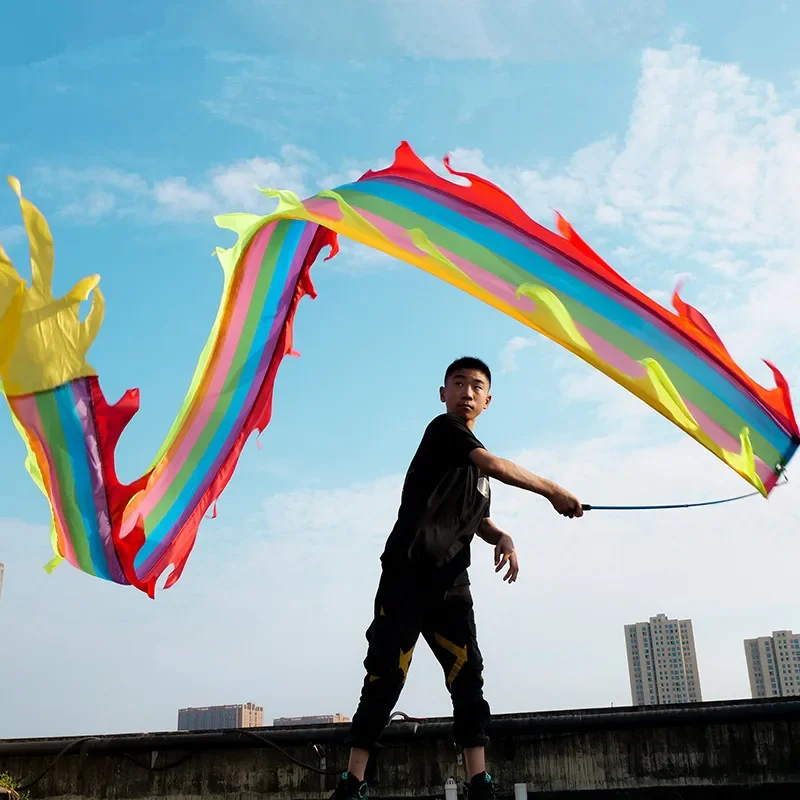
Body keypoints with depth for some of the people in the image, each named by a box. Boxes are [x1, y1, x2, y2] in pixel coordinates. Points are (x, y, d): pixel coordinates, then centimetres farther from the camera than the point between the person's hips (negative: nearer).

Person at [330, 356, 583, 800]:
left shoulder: (478, 469, 24)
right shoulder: (443, 429, 0)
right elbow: (498, 466, -14)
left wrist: (503, 538, 7)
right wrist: (553, 491, -6)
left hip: (451, 583, 7)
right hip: (407, 573, -7)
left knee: (468, 675, -4)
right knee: (386, 676, -8)